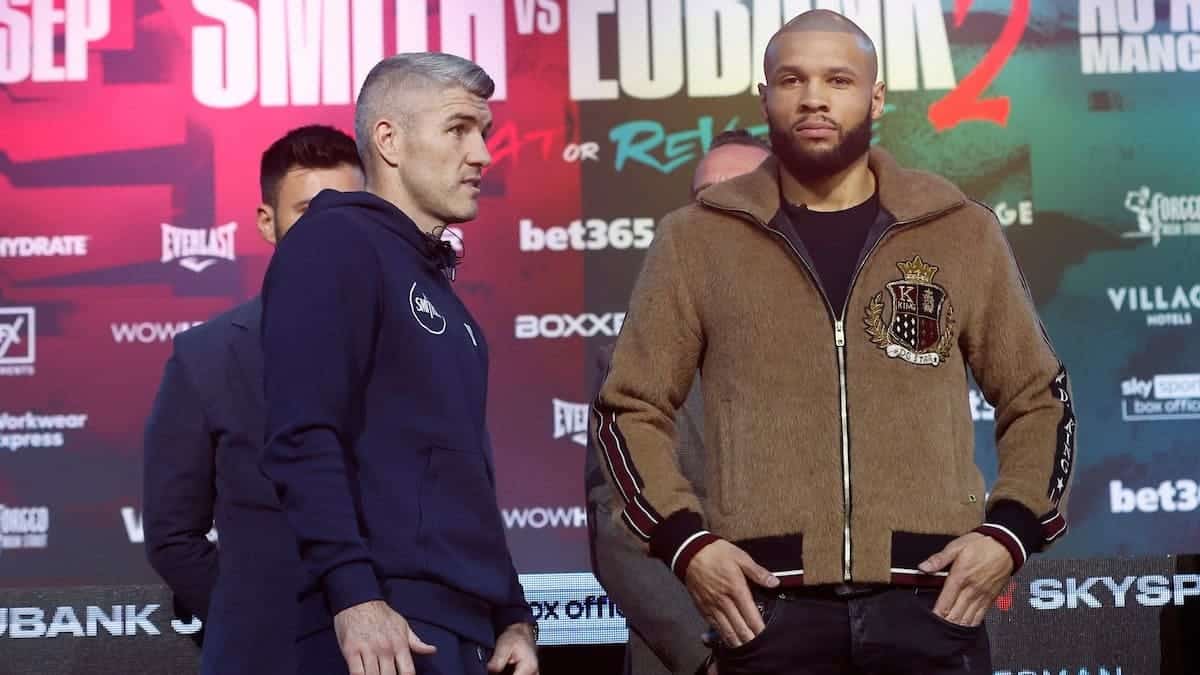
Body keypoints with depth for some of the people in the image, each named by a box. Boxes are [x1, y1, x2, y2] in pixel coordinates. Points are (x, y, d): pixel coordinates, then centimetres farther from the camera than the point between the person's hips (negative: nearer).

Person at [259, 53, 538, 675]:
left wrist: (514, 616, 17)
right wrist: (351, 592, -24)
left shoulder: (435, 283, 21)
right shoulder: (334, 244, -5)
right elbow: (303, 438, -17)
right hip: (383, 624, -9)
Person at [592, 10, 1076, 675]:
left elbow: (1037, 398, 16)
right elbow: (631, 407, 10)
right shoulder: (695, 238, 6)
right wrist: (685, 541, -5)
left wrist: (1010, 530, 0)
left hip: (931, 600, 1)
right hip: (767, 604, -1)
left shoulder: (962, 230, 9)